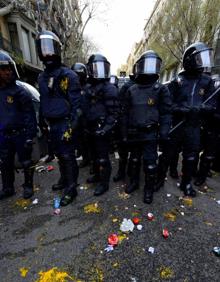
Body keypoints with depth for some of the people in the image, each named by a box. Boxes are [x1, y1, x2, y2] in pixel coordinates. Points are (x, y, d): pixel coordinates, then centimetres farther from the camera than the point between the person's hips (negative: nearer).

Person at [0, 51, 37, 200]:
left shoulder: (20, 91, -7)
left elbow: (30, 115, -13)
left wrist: (30, 136, -18)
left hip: (20, 134, -6)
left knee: (26, 162, 6)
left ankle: (28, 186, 24)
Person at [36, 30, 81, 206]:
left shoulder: (68, 75, -8)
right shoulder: (42, 77, 14)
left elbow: (76, 104, -13)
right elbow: (43, 103, 19)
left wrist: (71, 127, -18)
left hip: (65, 124, -7)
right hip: (52, 124, 8)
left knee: (68, 156, -2)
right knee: (59, 154, 17)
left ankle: (71, 188, 13)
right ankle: (64, 180, 36)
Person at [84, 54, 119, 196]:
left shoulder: (109, 88, -10)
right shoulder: (91, 88, 15)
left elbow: (114, 112, -16)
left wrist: (105, 129, -23)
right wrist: (87, 126, 18)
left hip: (102, 130, -8)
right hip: (93, 129, 8)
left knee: (103, 157, 0)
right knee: (95, 155, 20)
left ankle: (104, 183, 16)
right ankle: (98, 175, 38)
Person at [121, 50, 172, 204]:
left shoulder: (161, 89, -1)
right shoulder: (131, 90, 6)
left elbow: (165, 113, -3)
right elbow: (126, 113, 8)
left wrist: (163, 133, -11)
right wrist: (125, 132, 6)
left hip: (151, 134, -3)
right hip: (134, 133, 3)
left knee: (150, 163, 2)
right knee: (134, 160, 17)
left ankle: (149, 189, 23)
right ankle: (134, 182, 37)